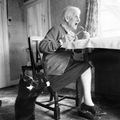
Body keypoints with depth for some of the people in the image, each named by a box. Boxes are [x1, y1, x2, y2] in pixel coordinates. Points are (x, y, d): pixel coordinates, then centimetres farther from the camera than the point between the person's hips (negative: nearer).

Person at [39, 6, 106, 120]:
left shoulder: (73, 34, 22)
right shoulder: (57, 29, -4)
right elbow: (42, 46, -15)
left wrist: (85, 40, 6)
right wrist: (61, 44, -26)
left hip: (67, 65, 8)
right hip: (55, 67, -8)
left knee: (86, 67, -14)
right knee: (86, 66, -17)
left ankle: (85, 105, -12)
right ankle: (88, 104, -6)